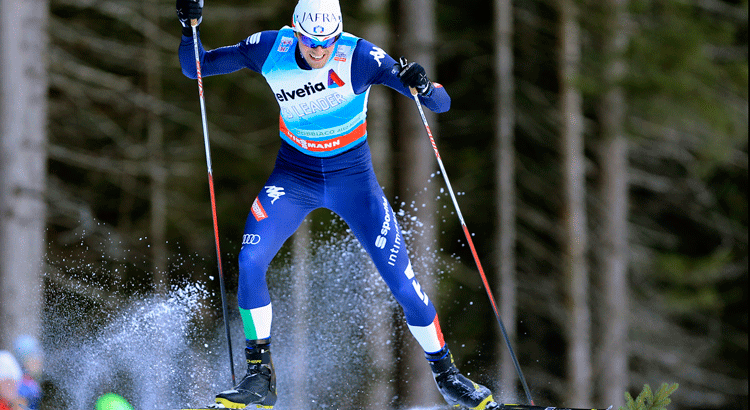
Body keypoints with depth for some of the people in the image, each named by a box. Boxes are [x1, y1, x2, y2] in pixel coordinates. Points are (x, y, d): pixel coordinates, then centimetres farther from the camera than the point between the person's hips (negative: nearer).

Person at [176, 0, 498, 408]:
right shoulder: (270, 49, -16)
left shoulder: (359, 56, -23)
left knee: (401, 280, -5)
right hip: (294, 175, 2)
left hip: (352, 178, -2)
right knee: (250, 261, -20)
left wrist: (422, 87, -47)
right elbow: (195, 67, -4)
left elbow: (442, 104, -24)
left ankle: (446, 374, 16)